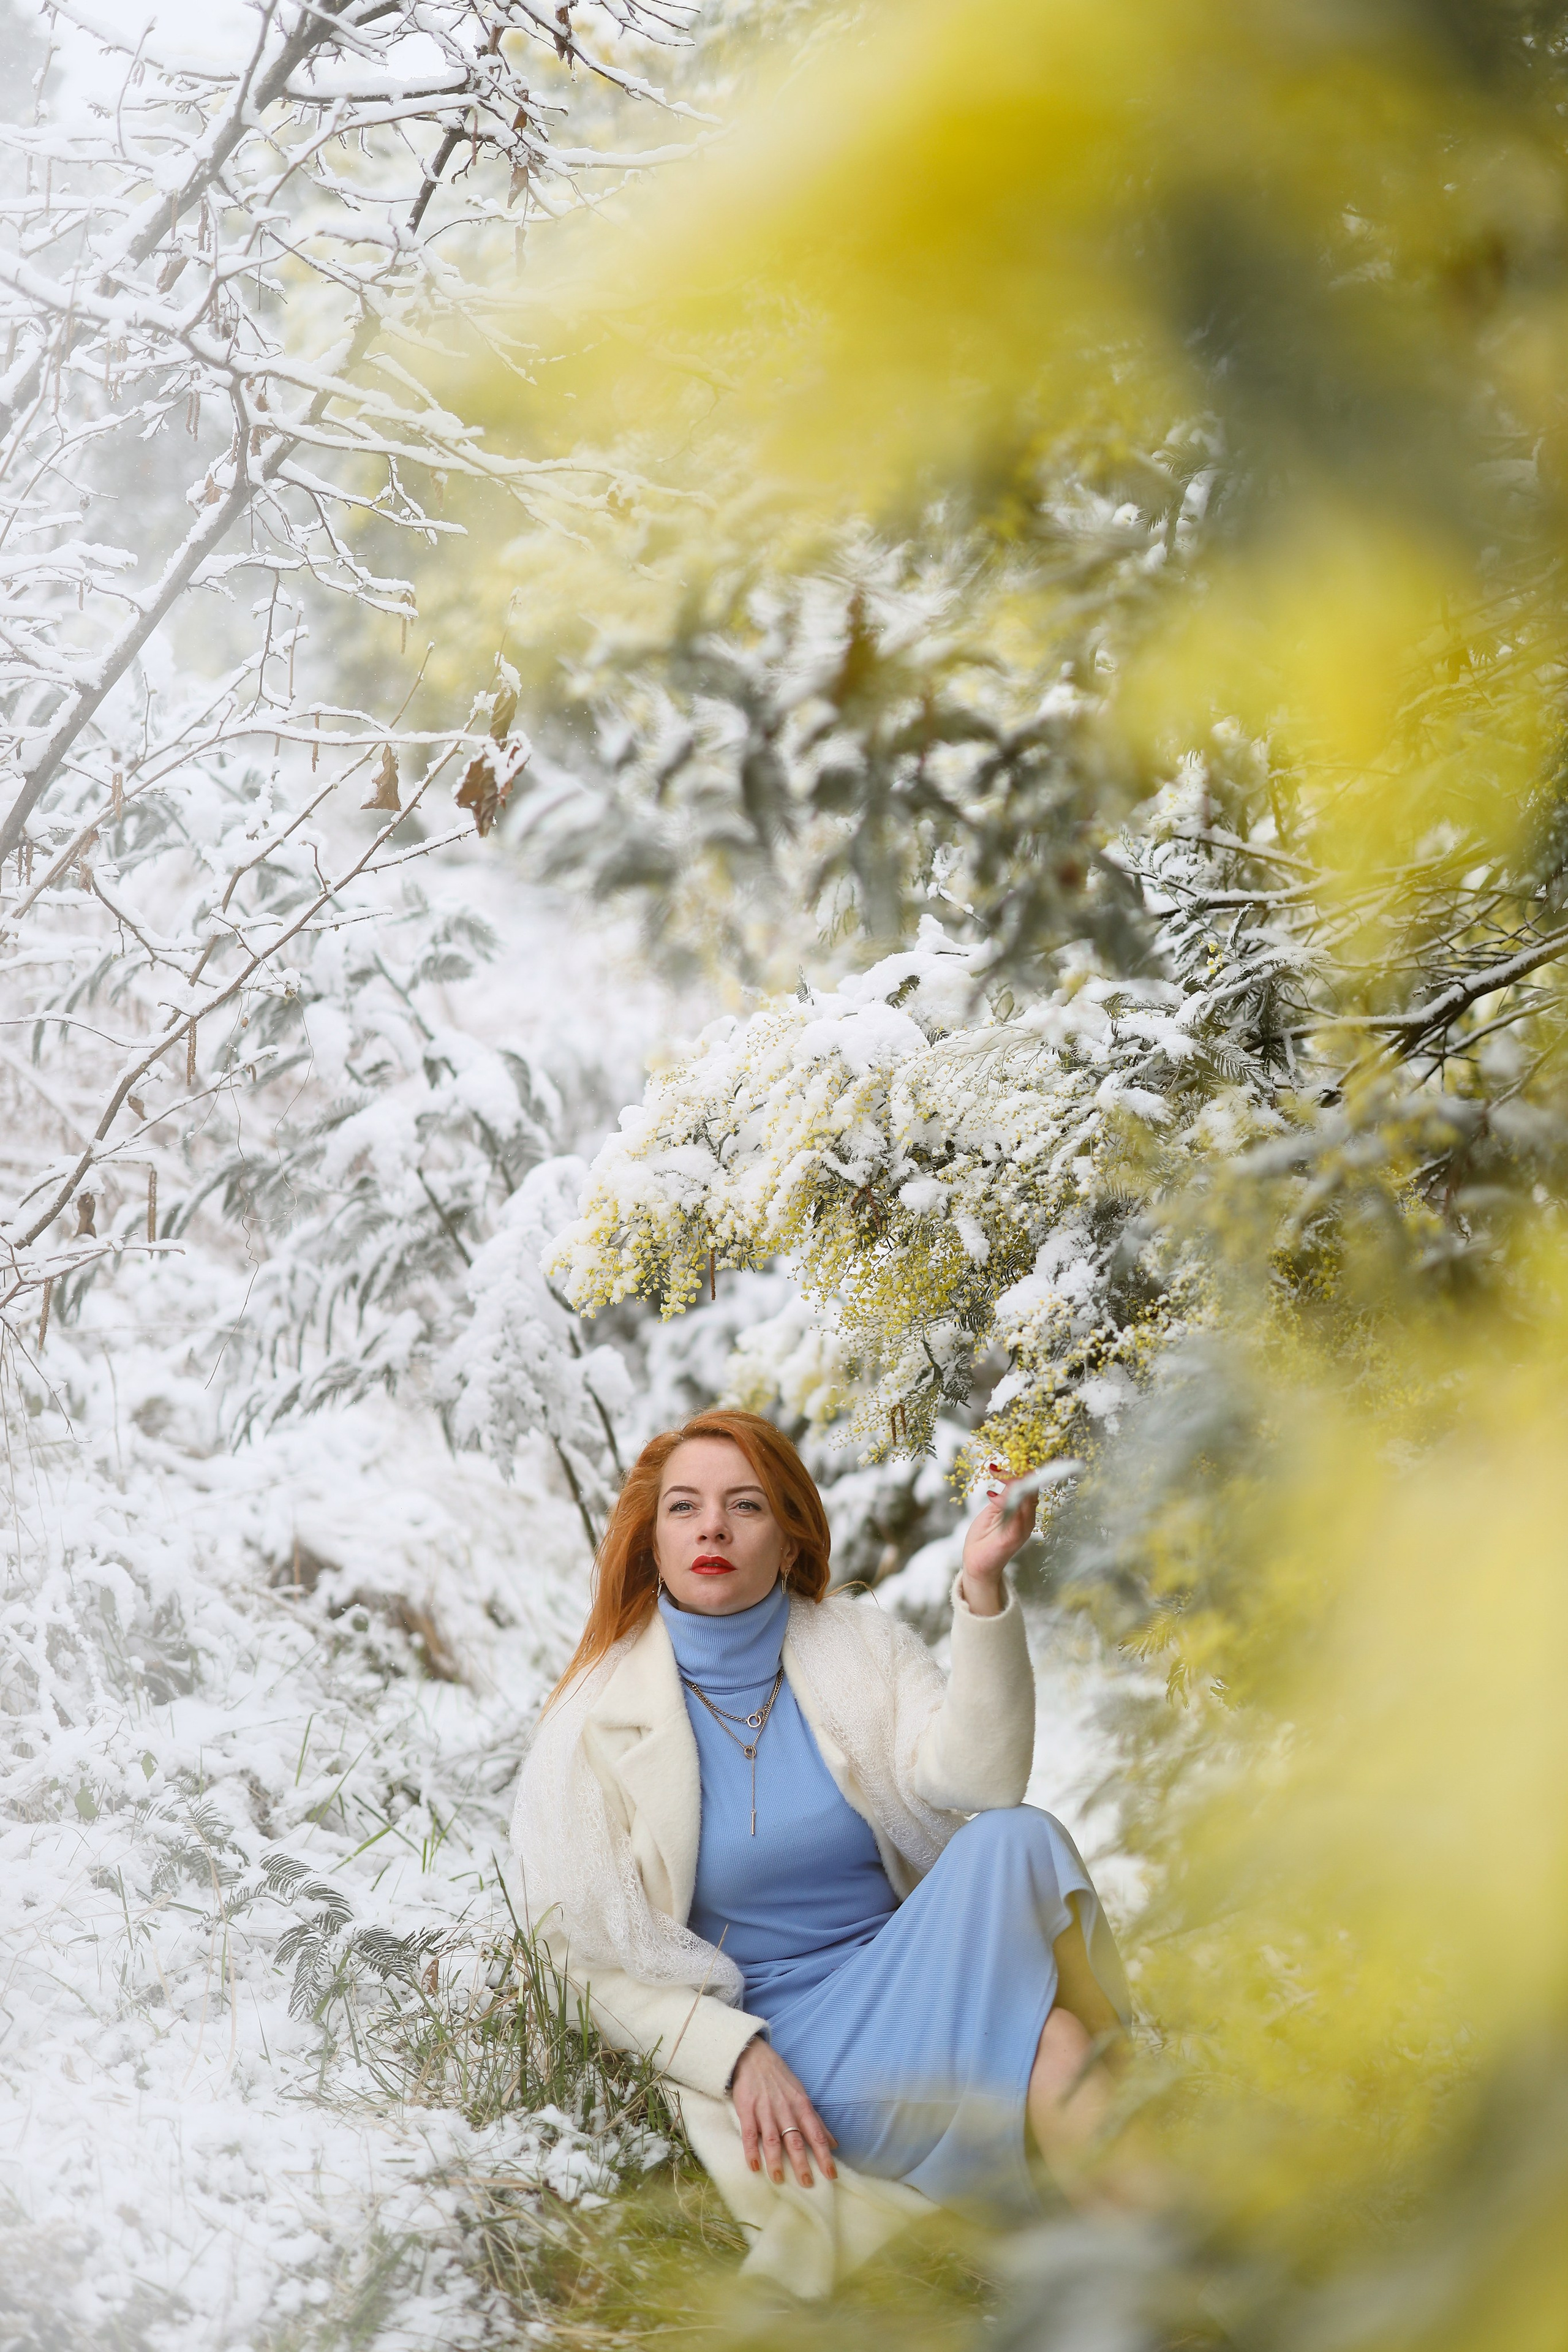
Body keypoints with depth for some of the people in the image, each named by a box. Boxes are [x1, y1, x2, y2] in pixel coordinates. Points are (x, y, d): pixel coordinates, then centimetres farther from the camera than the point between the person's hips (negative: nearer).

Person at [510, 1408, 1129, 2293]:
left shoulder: (858, 1646, 4)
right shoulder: (597, 1724, -3)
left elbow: (974, 1779, -14)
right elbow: (601, 1960, -3)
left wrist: (983, 1588, -25)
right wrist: (737, 2055, -18)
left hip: (909, 1960, 4)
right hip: (786, 2037, -4)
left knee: (1014, 1838, -28)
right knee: (1051, 2052, -30)